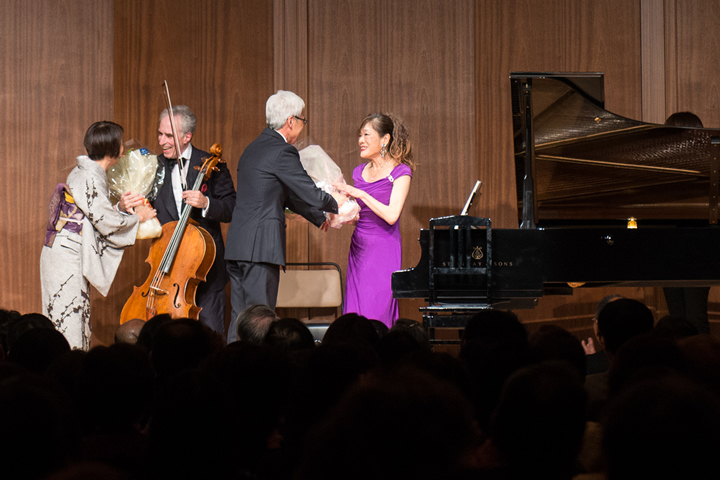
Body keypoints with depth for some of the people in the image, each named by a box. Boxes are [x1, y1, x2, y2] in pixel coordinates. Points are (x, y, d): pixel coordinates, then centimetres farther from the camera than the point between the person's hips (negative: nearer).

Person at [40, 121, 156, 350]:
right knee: (69, 324, -8)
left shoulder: (84, 172, 13)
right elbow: (107, 223, -16)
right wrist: (138, 217, -2)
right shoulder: (90, 178, -17)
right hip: (67, 256, -10)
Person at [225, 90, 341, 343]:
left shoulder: (253, 148, 19)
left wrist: (321, 217, 32)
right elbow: (311, 195, -8)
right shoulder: (283, 152, -11)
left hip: (237, 246, 9)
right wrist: (334, 202, 13)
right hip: (260, 248, -9)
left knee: (240, 320, 10)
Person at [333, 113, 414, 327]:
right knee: (355, 314, 3)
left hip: (384, 251, -6)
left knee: (377, 316, -8)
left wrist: (360, 194, -17)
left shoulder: (400, 172, -5)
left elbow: (391, 215, -16)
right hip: (359, 247, 6)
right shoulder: (360, 172, 13)